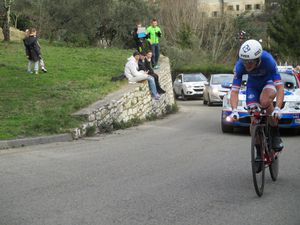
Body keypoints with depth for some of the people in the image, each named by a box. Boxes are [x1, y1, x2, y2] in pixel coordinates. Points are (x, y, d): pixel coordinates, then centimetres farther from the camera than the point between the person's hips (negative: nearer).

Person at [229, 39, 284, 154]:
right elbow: (234, 91, -30)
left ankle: (275, 134, -15)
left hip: (269, 81, -2)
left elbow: (280, 88, -39)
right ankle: (259, 150, 10)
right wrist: (234, 110, -45)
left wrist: (277, 108, -51)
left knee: (265, 101, -35)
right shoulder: (240, 65, -30)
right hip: (253, 85, 2)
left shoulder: (268, 60, -37)